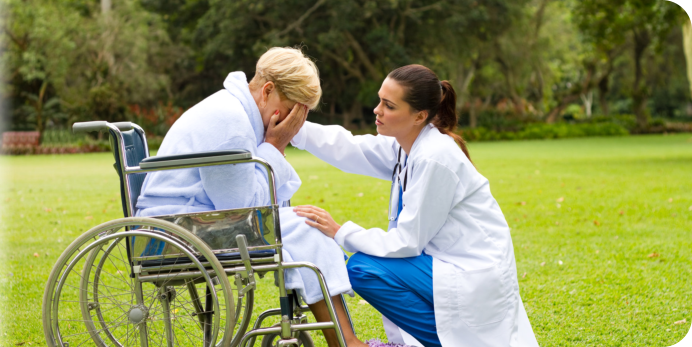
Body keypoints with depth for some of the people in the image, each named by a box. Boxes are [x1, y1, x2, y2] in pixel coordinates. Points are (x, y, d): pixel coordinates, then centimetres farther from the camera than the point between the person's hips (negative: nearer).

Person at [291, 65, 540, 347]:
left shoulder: (434, 159, -23)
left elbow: (406, 242, -20)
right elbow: (347, 149, 1)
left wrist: (339, 233, -18)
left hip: (476, 278, -9)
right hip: (450, 262, 10)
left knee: (363, 268, -14)